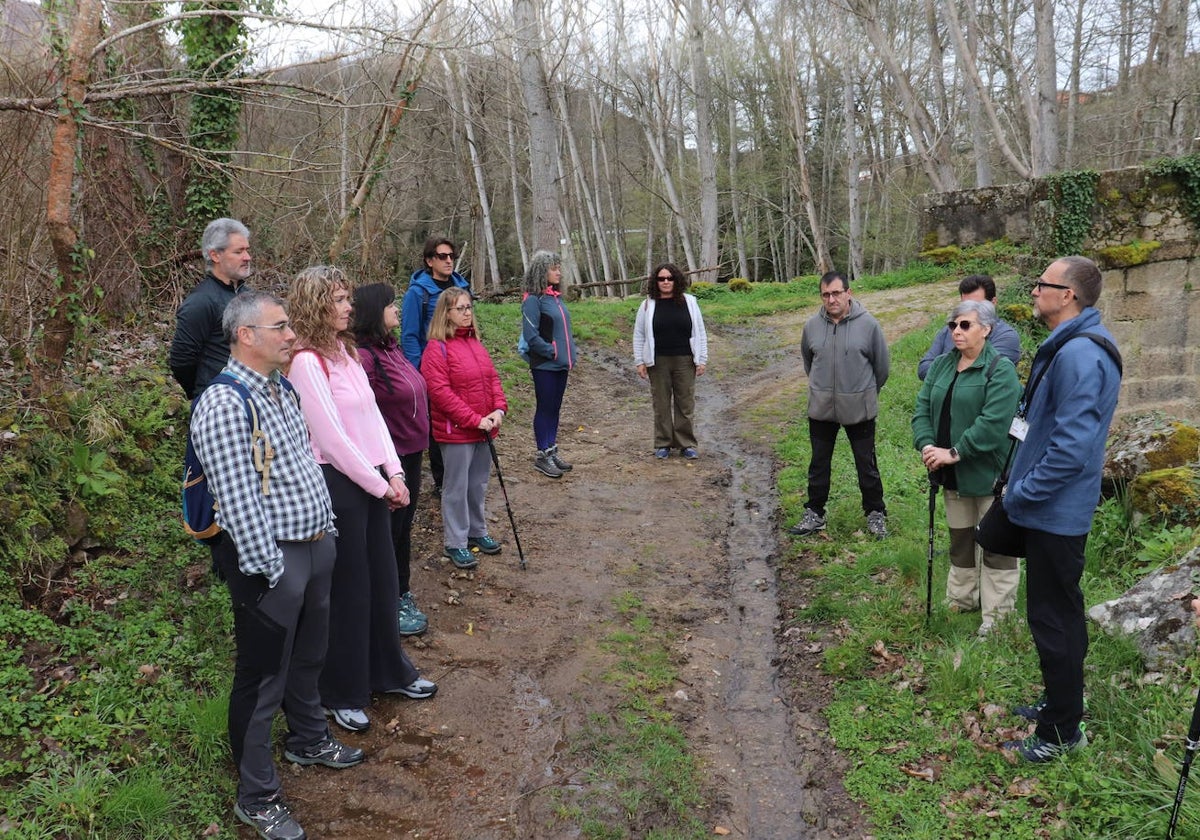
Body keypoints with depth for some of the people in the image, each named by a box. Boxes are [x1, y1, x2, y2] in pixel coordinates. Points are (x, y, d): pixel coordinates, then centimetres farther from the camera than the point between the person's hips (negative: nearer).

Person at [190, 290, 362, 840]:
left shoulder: (279, 389, 9)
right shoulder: (224, 405, -21)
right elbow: (238, 501, -23)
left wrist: (326, 528, 15)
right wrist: (271, 570, -20)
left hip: (315, 546, 9)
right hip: (271, 560, -9)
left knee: (308, 656, 26)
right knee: (262, 678, 6)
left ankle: (308, 739, 48)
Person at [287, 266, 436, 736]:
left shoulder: (346, 351, 11)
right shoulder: (307, 361, -16)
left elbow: (373, 415, 10)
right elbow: (332, 437, -18)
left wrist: (394, 473, 0)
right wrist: (380, 485, -11)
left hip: (373, 480, 8)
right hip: (337, 482, -8)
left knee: (382, 577, 17)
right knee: (347, 586, 5)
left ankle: (388, 671, 36)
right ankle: (342, 694, 23)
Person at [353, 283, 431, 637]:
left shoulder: (391, 348, 6)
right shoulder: (364, 356, -23)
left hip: (410, 455, 9)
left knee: (403, 527, 21)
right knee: (388, 531, 6)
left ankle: (401, 595, 39)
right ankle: (388, 610, 23)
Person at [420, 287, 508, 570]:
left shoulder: (475, 343, 10)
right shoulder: (437, 348, -12)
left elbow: (492, 377, 10)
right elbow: (440, 392, -19)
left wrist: (499, 409, -7)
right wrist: (474, 419, -20)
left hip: (484, 429, 7)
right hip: (456, 431, -7)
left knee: (478, 485, 17)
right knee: (457, 488, 3)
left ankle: (477, 531, 33)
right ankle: (455, 543, 15)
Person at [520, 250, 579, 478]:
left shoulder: (556, 297, 12)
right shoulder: (533, 300, -14)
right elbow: (531, 336, -18)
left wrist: (570, 353, 9)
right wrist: (552, 352, -14)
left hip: (561, 364, 8)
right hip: (544, 365, -8)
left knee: (555, 408, 14)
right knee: (544, 409, 1)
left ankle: (552, 452, 24)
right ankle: (542, 456, 11)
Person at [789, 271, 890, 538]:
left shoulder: (868, 324, -11)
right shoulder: (812, 326, -3)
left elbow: (882, 365, 0)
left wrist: (867, 392, 11)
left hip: (859, 409, -3)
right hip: (821, 409, 3)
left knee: (867, 465, 10)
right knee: (819, 465, 14)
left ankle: (875, 514, 26)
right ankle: (815, 514, 27)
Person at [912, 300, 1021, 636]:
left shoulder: (1000, 369, -14)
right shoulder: (943, 364, 8)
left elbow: (993, 423, -24)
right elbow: (923, 407, 4)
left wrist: (955, 453, -24)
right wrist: (926, 445, -12)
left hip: (988, 473, -7)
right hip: (953, 473, 7)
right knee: (960, 538, 20)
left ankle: (997, 615, 15)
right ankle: (962, 599, 35)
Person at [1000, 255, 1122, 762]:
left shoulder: (1079, 354, -25)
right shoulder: (1067, 346, 10)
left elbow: (1072, 448, -29)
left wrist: (1020, 493, -19)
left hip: (1055, 512, -11)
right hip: (1053, 509, 11)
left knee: (1054, 618, 2)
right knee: (1056, 612, 22)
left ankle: (1061, 732, 17)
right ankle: (1059, 702, 38)